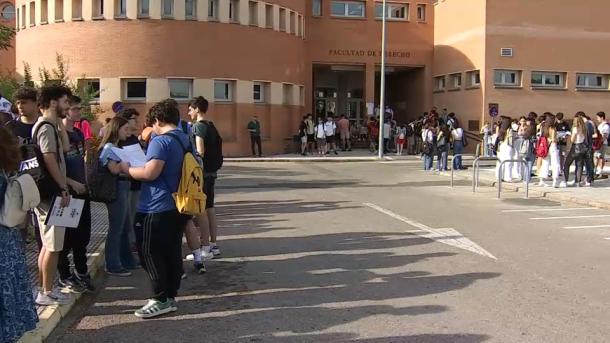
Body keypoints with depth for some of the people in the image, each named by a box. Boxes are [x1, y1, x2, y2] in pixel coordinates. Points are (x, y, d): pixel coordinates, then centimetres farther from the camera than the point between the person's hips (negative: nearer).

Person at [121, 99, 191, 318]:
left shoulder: (161, 141, -16)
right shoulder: (186, 141, 12)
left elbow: (150, 173, -24)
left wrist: (127, 169, -7)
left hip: (157, 209, -9)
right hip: (178, 207, 9)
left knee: (151, 254, 0)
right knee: (173, 253, 12)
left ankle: (161, 300, 3)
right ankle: (171, 297, 19)